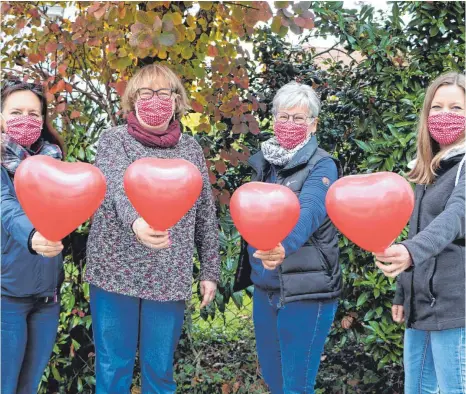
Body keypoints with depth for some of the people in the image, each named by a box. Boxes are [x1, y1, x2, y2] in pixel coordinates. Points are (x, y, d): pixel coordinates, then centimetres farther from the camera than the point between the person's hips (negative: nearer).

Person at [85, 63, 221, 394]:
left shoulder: (190, 148, 6)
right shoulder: (115, 140, -3)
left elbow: (206, 214, 10)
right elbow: (117, 187, -24)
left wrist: (210, 270, 8)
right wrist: (136, 221, -44)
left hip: (169, 278, 2)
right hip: (116, 272, -2)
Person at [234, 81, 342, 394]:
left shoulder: (322, 165, -11)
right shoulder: (263, 162, 8)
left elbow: (309, 212, -31)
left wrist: (283, 246, -49)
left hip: (306, 290, -6)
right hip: (264, 287, 6)